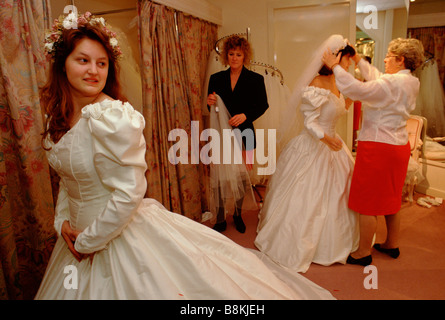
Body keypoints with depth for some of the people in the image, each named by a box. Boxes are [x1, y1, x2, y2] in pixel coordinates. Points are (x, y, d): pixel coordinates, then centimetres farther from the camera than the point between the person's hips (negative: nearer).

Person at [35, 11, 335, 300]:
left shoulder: (111, 117, -25)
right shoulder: (58, 117, 2)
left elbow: (128, 194, -25)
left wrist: (88, 241, -13)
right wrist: (63, 222, 0)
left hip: (122, 233, -8)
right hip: (82, 232, 8)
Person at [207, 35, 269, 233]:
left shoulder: (255, 79, 3)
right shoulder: (216, 78, 8)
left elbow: (263, 105, -2)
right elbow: (212, 108, 11)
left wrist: (245, 115, -19)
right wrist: (210, 104, -13)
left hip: (243, 135, 0)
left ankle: (238, 214, 31)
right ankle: (220, 220, 14)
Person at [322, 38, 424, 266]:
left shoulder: (392, 83, -19)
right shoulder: (412, 83, 10)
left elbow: (355, 89, -30)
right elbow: (376, 78, 21)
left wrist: (335, 66, -19)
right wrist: (358, 60, 24)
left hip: (378, 147, -10)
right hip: (399, 145, 10)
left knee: (368, 202, 2)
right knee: (390, 198, 21)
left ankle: (363, 253, 15)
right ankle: (392, 245, 36)